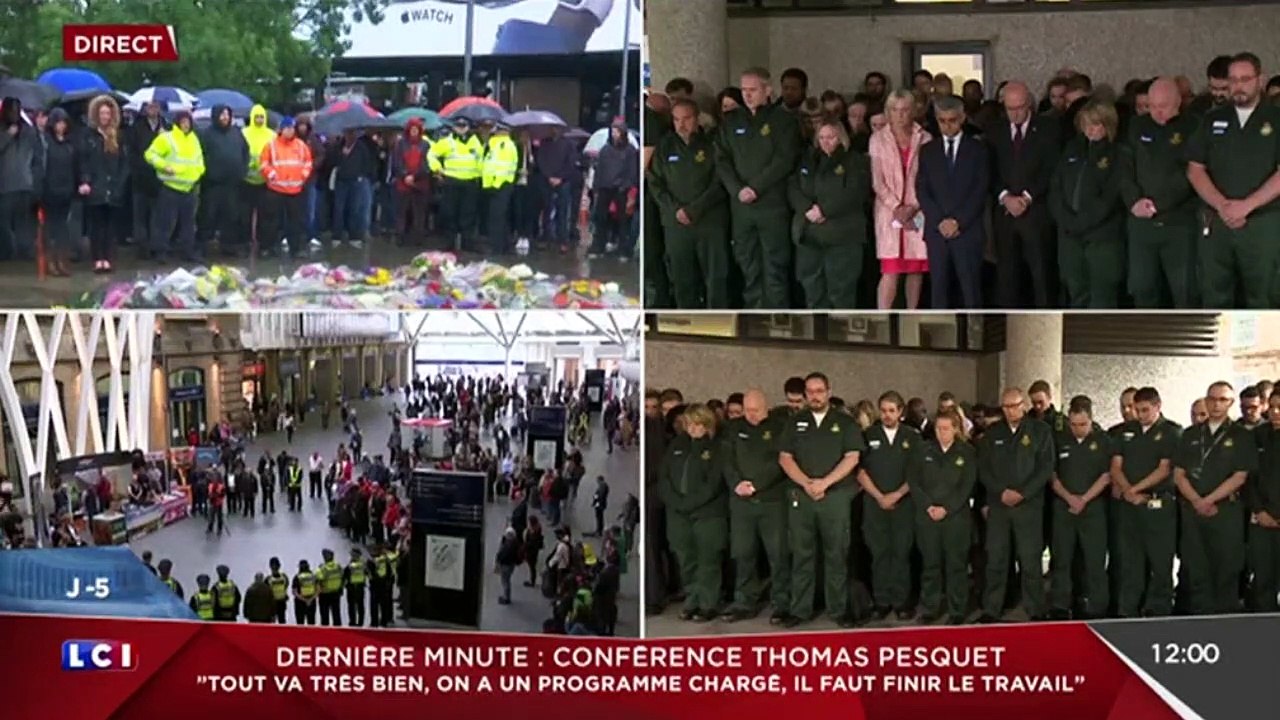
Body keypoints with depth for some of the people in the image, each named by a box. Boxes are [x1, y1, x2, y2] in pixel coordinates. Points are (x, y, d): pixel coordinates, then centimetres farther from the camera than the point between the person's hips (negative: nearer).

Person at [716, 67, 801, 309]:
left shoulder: (784, 120, 2)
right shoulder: (731, 121, 13)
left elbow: (785, 160, -8)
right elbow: (722, 160, 6)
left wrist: (756, 188, -14)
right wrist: (737, 190, -9)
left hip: (773, 204, -4)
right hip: (740, 205, 4)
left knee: (775, 265, -4)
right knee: (747, 263, 6)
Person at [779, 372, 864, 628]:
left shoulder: (845, 423, 5)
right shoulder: (794, 423, 11)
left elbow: (852, 458, -3)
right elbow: (785, 458, 5)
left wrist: (824, 482, -13)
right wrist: (806, 483, -10)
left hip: (836, 496, -2)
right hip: (801, 497, 2)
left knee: (837, 555, 0)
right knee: (802, 555, 4)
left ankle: (839, 609, 6)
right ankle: (799, 609, 9)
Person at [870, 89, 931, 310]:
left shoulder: (924, 139, 5)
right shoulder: (878, 139, 5)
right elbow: (877, 180, 0)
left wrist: (913, 208, -10)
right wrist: (897, 207, -10)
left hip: (918, 213, 2)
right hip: (889, 212, -2)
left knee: (916, 269, 5)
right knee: (890, 272, -10)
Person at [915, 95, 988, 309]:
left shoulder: (977, 149, 6)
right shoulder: (928, 150, 12)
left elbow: (981, 190, -1)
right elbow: (921, 190, 6)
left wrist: (958, 221, -10)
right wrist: (940, 221, -7)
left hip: (968, 230, -2)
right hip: (936, 230, 2)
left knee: (970, 289, -4)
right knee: (939, 288, 0)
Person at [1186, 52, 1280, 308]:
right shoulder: (1213, 120, 10)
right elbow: (1195, 170, 6)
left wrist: (1246, 205, -16)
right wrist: (1222, 205, -9)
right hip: (1217, 223, 3)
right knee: (1215, 300, 6)